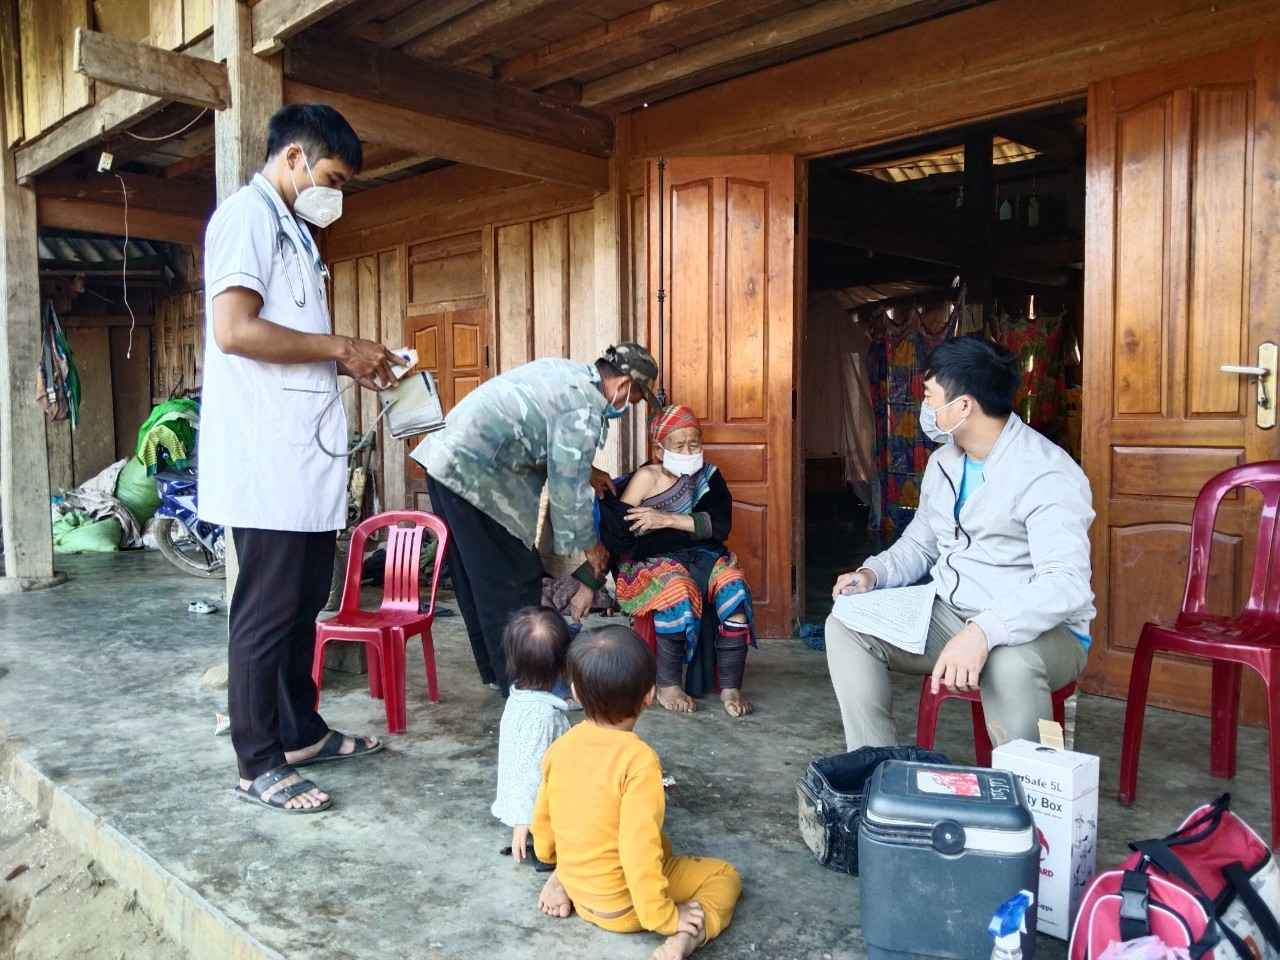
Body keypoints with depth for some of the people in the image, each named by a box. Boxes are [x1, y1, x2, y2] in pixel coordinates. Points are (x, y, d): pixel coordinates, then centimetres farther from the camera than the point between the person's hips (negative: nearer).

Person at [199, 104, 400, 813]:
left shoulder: (291, 228, 22)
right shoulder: (246, 215, -8)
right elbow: (234, 331, -20)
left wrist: (348, 366, 12)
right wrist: (340, 347, -12)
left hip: (303, 455, 10)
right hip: (266, 458, -10)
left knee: (304, 602, 15)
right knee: (267, 611, -2)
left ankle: (301, 732, 28)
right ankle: (258, 765, 10)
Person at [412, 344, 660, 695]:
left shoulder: (567, 372, 14)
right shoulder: (585, 409, -14)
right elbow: (568, 491, -11)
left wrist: (586, 471, 25)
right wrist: (591, 546, 4)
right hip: (474, 471, -10)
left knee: (476, 580, 17)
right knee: (516, 581, 0)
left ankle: (497, 673, 29)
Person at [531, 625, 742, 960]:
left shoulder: (560, 747, -9)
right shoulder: (639, 759, -28)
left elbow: (542, 820, 4)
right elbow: (638, 849, -28)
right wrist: (664, 917, -16)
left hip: (577, 887, 6)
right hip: (622, 907, -6)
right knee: (726, 875, 9)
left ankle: (561, 880, 12)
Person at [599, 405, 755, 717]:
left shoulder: (709, 476, 8)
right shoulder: (647, 477, 0)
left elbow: (720, 525, -7)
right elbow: (614, 528, -6)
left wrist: (668, 520, -15)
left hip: (701, 555, 3)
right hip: (650, 562, -3)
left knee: (733, 586, -26)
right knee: (679, 589, -35)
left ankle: (730, 686, -20)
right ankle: (668, 685, -20)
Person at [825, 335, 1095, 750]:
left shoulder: (1048, 475, -20)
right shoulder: (943, 462, 7)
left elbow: (1066, 583, -32)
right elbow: (919, 544, 18)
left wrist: (984, 632, -46)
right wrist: (873, 573, -4)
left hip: (1041, 630, -7)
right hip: (948, 618, 7)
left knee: (1009, 663, -41)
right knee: (846, 624, -10)